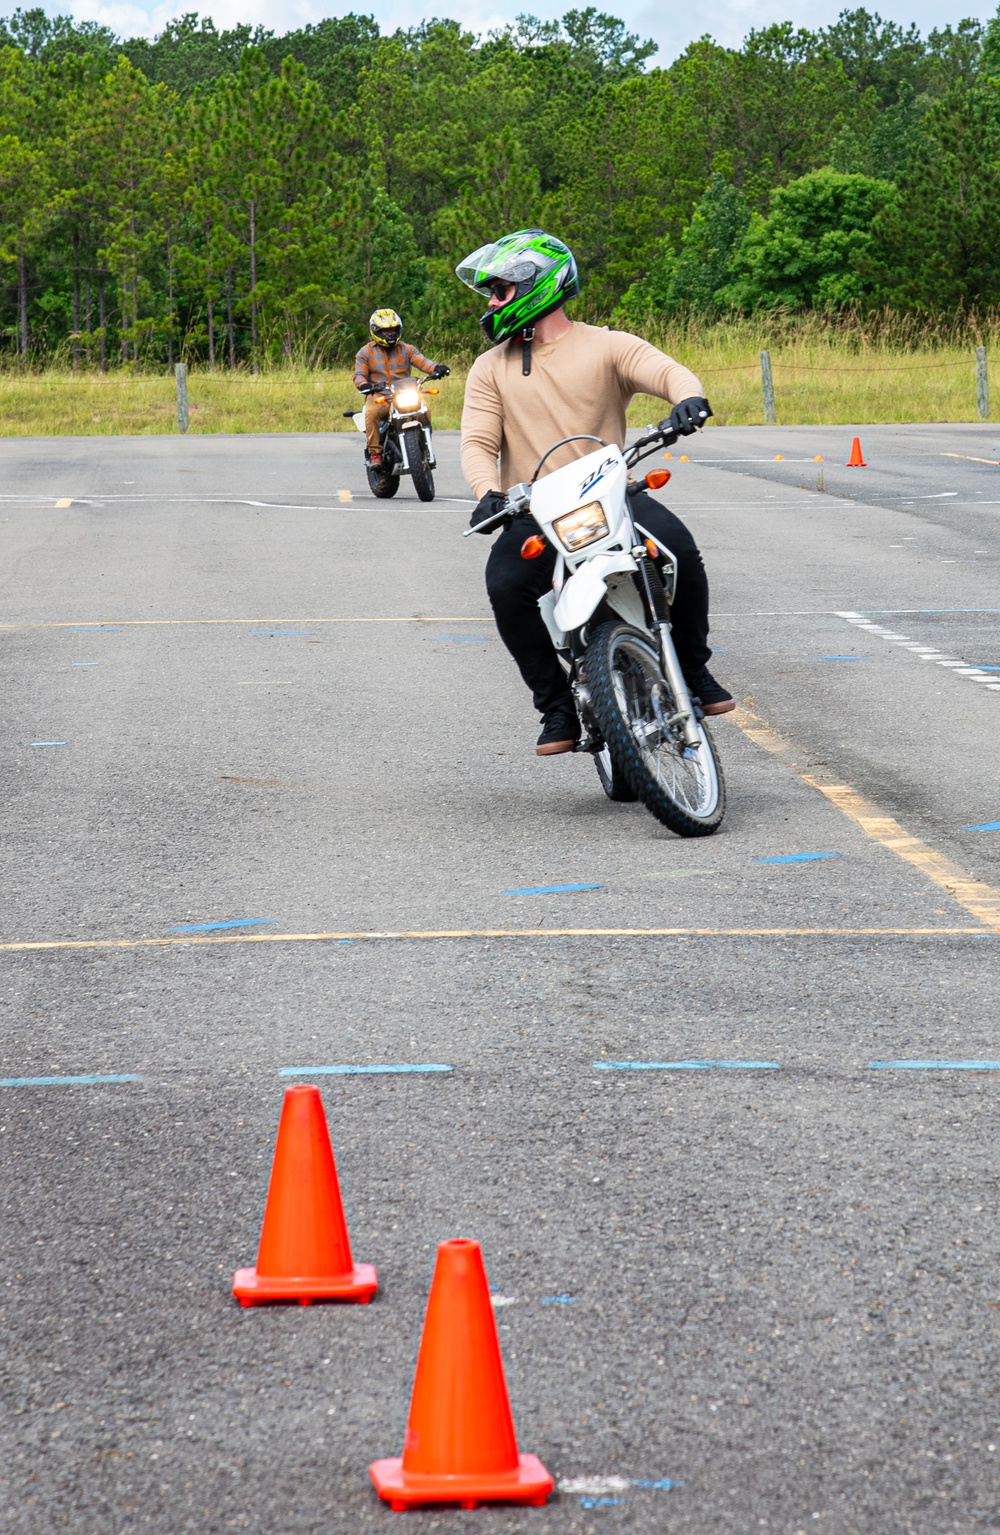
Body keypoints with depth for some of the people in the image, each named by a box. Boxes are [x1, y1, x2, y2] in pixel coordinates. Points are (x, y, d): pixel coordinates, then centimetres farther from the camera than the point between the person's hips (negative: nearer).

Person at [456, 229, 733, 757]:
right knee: (507, 586, -30)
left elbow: (666, 370, -11)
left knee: (677, 546, -30)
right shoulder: (490, 368, 14)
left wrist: (688, 397, -36)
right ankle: (556, 706, -11)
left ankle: (693, 669, -5)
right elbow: (479, 442, 3)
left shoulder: (606, 345, 6)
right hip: (532, 514, 2)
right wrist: (487, 492, -20)